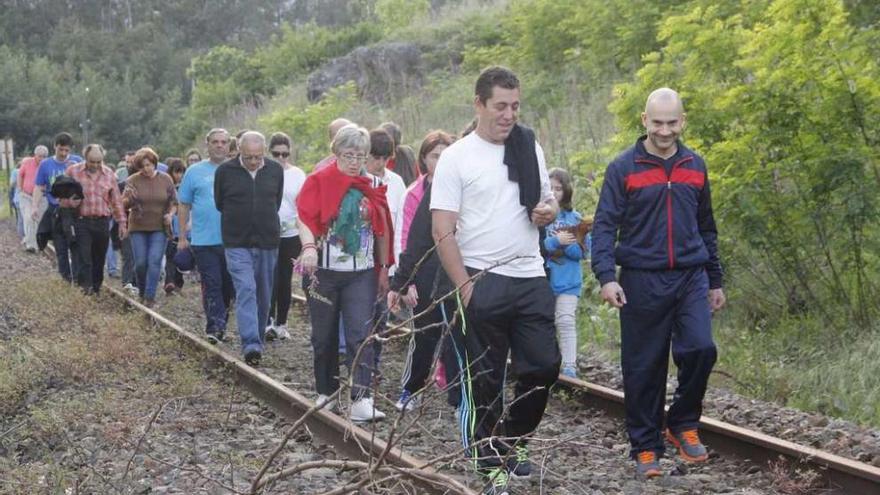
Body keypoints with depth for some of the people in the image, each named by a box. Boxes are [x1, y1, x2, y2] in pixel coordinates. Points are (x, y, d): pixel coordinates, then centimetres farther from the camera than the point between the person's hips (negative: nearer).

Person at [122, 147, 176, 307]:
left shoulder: (165, 179, 2)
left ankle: (150, 296, -7)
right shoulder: (133, 180, -1)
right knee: (140, 263, 2)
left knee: (154, 262, -9)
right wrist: (129, 199, -22)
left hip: (159, 228, 0)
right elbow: (124, 204, 0)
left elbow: (173, 202, 10)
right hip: (138, 227, 0)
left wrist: (170, 214, -9)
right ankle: (141, 292, 23)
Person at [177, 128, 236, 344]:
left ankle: (218, 325, 23)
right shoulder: (195, 172, 6)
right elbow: (183, 205, 8)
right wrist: (182, 236, 4)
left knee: (228, 285, 9)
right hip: (204, 240, -2)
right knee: (211, 284, -7)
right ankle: (215, 325, -9)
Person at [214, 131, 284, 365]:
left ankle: (256, 342, 23)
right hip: (237, 243, -3)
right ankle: (251, 345, -24)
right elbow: (219, 203, 10)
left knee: (263, 295, 9)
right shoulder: (225, 171, -4)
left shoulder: (275, 170, 2)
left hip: (268, 241, 3)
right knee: (246, 290, -17)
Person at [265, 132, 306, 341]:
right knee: (270, 279, -10)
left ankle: (281, 324, 15)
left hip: (291, 235, 2)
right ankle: (269, 321, -12)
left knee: (285, 280, 7)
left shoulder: (298, 175, 6)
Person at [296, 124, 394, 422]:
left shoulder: (373, 187, 6)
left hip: (361, 274, 1)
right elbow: (305, 218, -14)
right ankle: (325, 392, 26)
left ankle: (361, 400, -13)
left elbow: (383, 231, 12)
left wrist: (384, 268, 12)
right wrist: (309, 247, -32)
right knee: (324, 336, 10)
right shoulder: (319, 181, -2)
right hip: (323, 272, -1)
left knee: (361, 335, -9)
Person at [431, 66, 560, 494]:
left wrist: (548, 210, -4)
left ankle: (512, 439, 29)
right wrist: (464, 287, -15)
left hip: (530, 279, 5)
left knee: (543, 367, 7)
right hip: (481, 283, -5)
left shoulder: (529, 148, 9)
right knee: (485, 381, 4)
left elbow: (546, 200, 21)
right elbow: (443, 231, -9)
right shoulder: (457, 157, -6)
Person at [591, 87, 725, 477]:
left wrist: (715, 281, 20)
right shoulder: (623, 168, -2)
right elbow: (604, 226, -6)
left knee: (700, 349, -14)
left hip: (690, 278, 3)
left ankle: (683, 423, 9)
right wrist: (606, 276, -20)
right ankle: (645, 447, 16)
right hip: (641, 281, -3)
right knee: (644, 368, 2)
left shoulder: (695, 166, 10)